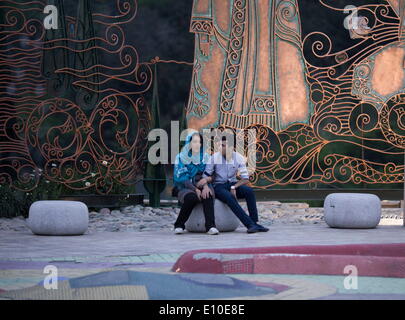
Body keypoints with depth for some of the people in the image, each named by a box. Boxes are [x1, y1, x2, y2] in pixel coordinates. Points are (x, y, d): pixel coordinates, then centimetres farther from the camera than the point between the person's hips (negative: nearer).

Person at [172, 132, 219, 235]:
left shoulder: (205, 157, 8)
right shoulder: (181, 157, 0)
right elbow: (181, 177, -8)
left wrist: (206, 184, -22)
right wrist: (195, 189, -19)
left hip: (202, 185, 2)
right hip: (184, 188, -2)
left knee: (208, 195, -33)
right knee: (191, 197, -35)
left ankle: (210, 226, -38)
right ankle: (179, 225, -17)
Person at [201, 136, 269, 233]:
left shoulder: (239, 158, -4)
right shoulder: (214, 157, -9)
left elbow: (245, 179, -2)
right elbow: (205, 176, -8)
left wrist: (234, 187, -18)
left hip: (233, 184, 3)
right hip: (219, 186, -3)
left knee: (249, 191, -27)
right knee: (230, 197, -34)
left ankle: (254, 223, -26)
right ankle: (249, 224, -39)